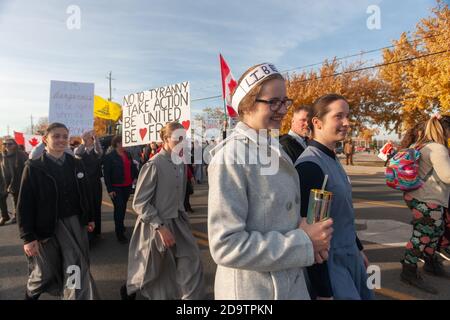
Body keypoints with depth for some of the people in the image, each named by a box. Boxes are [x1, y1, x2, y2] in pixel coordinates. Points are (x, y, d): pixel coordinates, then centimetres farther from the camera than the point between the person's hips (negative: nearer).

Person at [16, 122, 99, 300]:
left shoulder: (76, 164, 2)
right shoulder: (34, 167, -8)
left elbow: (86, 193, 10)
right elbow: (25, 204, -9)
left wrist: (90, 218, 12)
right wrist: (28, 237, -12)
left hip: (74, 223, 2)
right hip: (47, 227, -2)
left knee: (77, 270, 4)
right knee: (45, 272, 16)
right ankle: (31, 294, 48)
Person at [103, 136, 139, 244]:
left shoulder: (128, 154, 7)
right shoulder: (109, 157, -10)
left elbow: (133, 167, 16)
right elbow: (106, 174, -11)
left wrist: (136, 177, 2)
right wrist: (109, 189, -14)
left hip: (127, 186, 5)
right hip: (116, 187, -5)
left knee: (123, 207, 18)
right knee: (119, 208, -3)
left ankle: (121, 225, 37)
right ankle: (120, 233, 7)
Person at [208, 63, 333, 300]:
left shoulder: (274, 148, 2)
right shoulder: (231, 156, -22)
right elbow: (226, 245, -25)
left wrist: (306, 236, -6)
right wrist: (304, 243, -21)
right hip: (253, 290, -7)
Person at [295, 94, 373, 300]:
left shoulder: (332, 159, 6)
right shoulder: (310, 166, -23)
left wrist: (358, 249, 21)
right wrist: (323, 291, -19)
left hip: (349, 256, 9)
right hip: (328, 263, -9)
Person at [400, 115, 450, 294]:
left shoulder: (420, 146, 11)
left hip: (420, 197, 11)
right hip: (427, 201, -11)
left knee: (434, 232, 23)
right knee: (421, 236, -1)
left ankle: (431, 264, 40)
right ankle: (409, 272, 10)